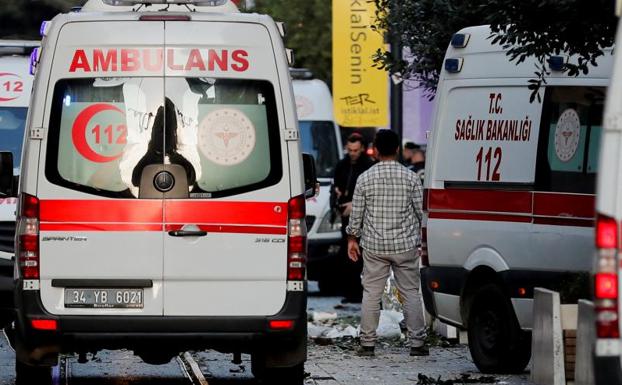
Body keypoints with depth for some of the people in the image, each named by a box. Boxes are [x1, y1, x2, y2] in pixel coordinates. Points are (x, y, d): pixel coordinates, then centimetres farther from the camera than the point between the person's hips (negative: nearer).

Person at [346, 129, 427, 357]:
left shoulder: (365, 178, -4)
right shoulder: (411, 178, -4)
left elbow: (356, 213, 1)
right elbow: (420, 212, 0)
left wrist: (352, 238, 14)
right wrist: (420, 240, 13)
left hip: (374, 246, 0)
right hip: (405, 245, 0)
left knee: (371, 294, 6)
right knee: (411, 293, 6)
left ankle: (367, 344, 7)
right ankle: (416, 343, 5)